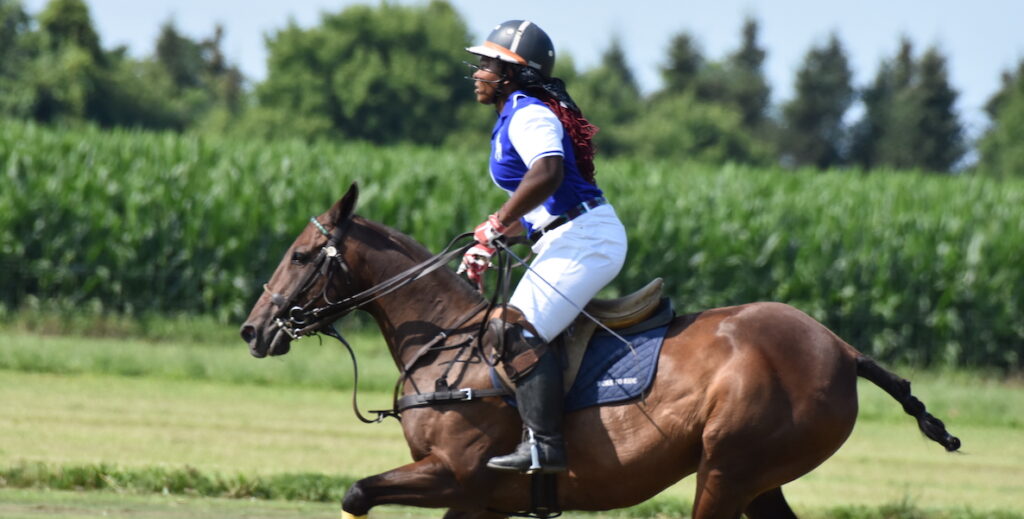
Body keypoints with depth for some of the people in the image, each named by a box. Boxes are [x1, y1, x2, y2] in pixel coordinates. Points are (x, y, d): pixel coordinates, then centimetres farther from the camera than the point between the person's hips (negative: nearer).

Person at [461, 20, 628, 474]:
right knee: (518, 328, 16)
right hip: (573, 238, 11)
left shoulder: (528, 116, -12)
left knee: (521, 334, -20)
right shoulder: (514, 117, 21)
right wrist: (489, 245, 16)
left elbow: (547, 172, -32)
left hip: (581, 238, -11)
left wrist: (496, 225, -24)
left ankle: (545, 445, -26)